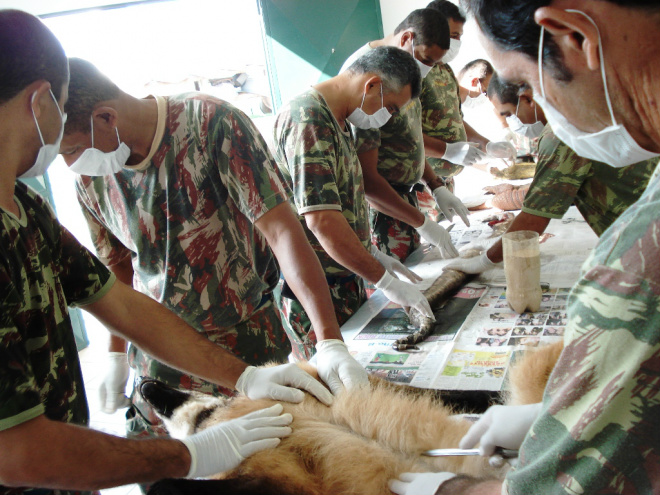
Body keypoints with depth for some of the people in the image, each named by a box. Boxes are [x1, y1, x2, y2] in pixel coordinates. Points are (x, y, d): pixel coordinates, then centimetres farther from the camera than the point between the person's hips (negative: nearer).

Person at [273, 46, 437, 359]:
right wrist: (385, 281, -22)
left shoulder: (335, 121, 14)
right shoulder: (308, 118, -19)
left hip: (345, 283, 10)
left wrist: (373, 256, 14)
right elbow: (321, 219, -27)